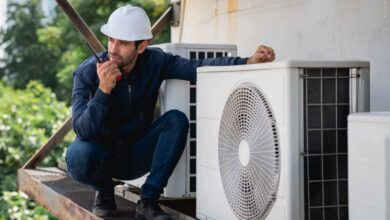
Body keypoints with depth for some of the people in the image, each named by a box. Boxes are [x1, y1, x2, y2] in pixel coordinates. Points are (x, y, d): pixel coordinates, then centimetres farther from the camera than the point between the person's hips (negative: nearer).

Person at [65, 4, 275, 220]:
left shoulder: (154, 62, -13)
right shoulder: (87, 72, -19)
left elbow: (197, 67, -27)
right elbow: (83, 130, -27)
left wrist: (249, 61, -40)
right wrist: (103, 90, -41)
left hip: (135, 156, 2)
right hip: (101, 152, -2)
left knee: (176, 120, -24)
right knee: (79, 155, -36)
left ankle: (147, 200, -15)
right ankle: (105, 190, 0)